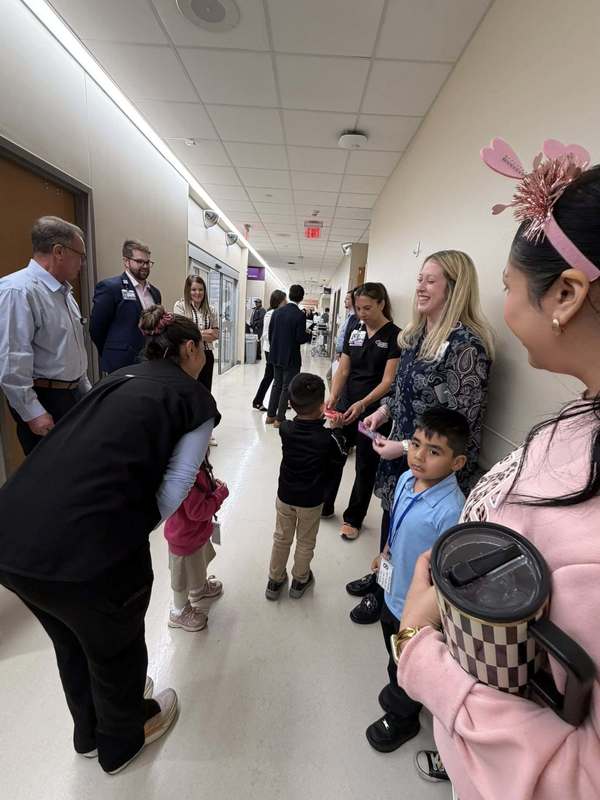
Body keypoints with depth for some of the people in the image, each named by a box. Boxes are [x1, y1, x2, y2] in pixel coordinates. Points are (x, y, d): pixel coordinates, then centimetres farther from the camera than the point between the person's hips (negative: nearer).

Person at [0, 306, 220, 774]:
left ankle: (90, 732, 63)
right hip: (86, 547, -6)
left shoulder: (121, 378, 19)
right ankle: (122, 742, 58)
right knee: (115, 647, 26)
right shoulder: (196, 398, 1)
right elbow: (172, 492, -4)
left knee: (72, 641, 33)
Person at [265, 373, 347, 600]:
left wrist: (319, 419, 1)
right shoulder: (327, 437, -25)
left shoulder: (285, 429, -16)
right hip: (311, 501, -2)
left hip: (285, 496, 3)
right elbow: (340, 458, -6)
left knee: (281, 538, 22)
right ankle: (299, 581, 41)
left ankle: (274, 581, 38)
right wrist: (336, 429, -2)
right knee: (305, 543, 21)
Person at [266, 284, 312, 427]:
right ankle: (279, 419, 9)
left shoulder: (277, 312, 1)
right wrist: (308, 334, 4)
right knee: (287, 388, 5)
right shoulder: (299, 315, -15)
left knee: (277, 384, 18)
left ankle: (270, 415, 23)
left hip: (276, 355, 6)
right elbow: (300, 338, -17)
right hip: (291, 357, -6)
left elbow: (270, 332, 5)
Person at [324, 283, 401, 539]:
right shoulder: (354, 331, 5)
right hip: (347, 406, 5)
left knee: (366, 465, 10)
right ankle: (324, 505, 36)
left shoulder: (394, 335, -11)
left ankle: (353, 518, 29)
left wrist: (362, 404, -30)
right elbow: (343, 370, 2)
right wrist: (333, 397, -15)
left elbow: (388, 381, -17)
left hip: (373, 411, -5)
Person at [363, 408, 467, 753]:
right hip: (394, 592, 7)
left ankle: (402, 718, 54)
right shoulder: (406, 479, -14)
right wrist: (386, 553, 16)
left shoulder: (450, 510, -37)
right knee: (394, 652, 33)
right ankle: (399, 690, 65)